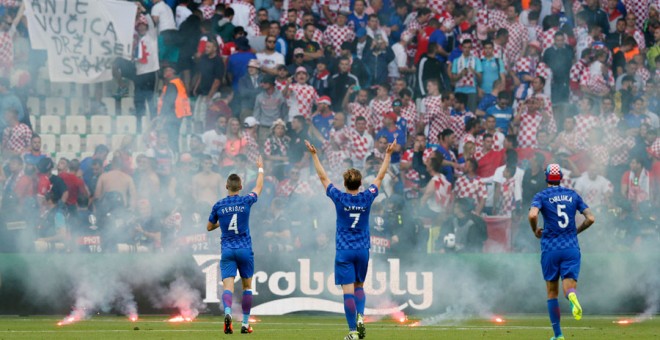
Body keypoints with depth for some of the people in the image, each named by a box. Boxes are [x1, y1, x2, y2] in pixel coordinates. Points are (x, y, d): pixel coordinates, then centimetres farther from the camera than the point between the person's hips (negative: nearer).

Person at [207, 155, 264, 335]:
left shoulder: (218, 206, 0)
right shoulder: (246, 202, -3)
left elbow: (209, 227, 13)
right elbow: (259, 187, 16)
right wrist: (260, 169, 32)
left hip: (227, 251, 0)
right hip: (245, 249, 0)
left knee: (228, 285, -8)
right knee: (247, 286, 13)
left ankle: (228, 312, -36)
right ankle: (245, 323, 14)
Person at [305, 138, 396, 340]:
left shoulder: (339, 198, -9)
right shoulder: (367, 198, -4)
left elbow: (323, 177, 1)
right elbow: (380, 177, 8)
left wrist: (314, 155, 10)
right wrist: (388, 154, 18)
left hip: (344, 251, -3)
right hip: (363, 250, 3)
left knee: (348, 291, -4)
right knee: (359, 287, 19)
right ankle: (360, 317, -5)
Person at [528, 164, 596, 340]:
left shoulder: (541, 196, 1)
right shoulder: (573, 195, 10)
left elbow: (533, 215, -19)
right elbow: (590, 218, 5)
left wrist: (535, 231, 2)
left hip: (550, 248, -1)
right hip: (571, 248, 1)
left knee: (552, 292, 12)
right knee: (569, 286, -5)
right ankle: (572, 295, -44)